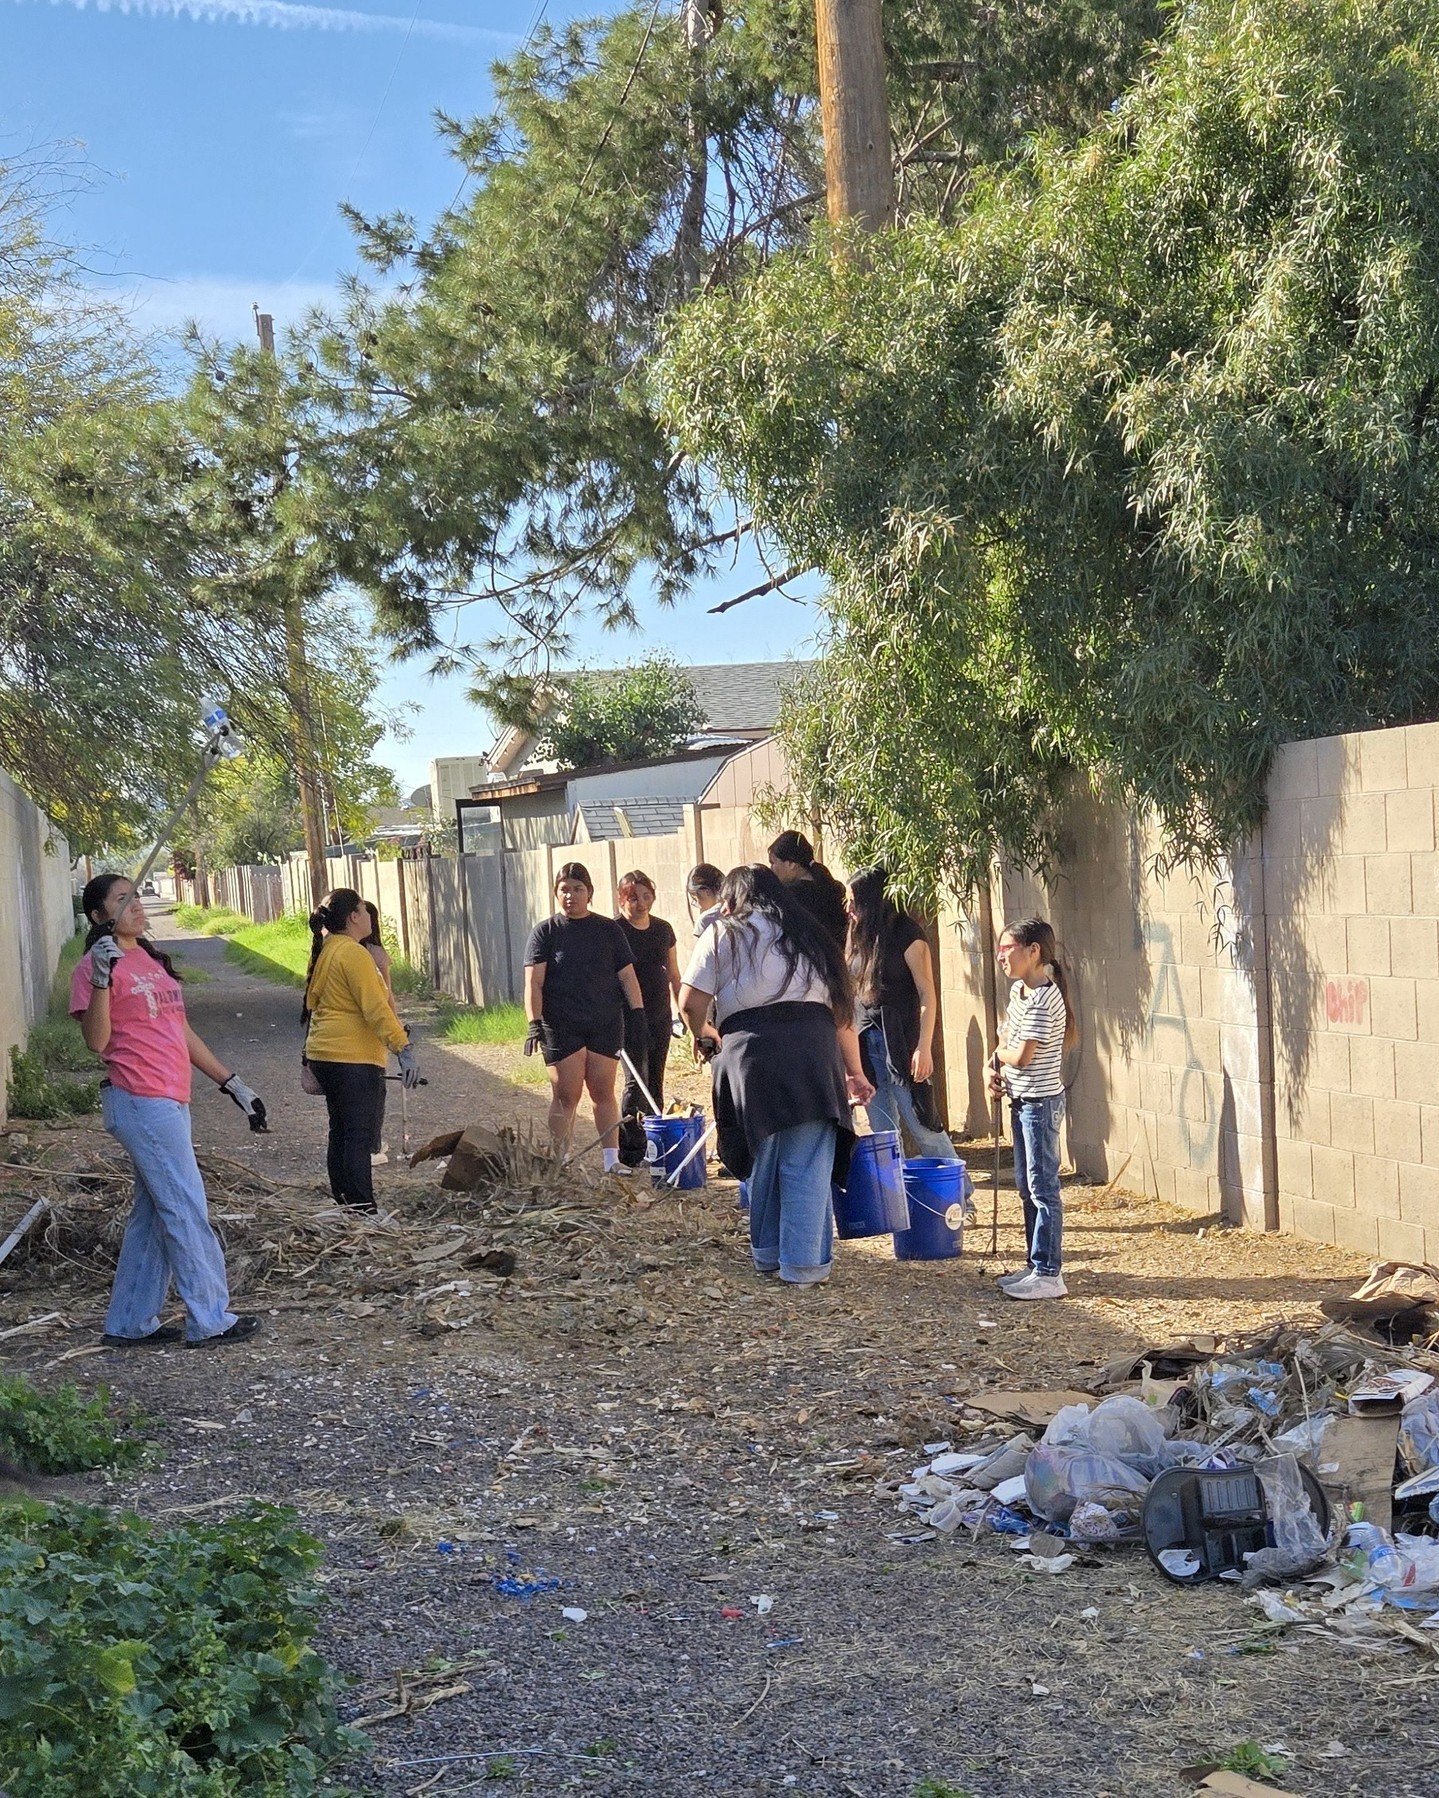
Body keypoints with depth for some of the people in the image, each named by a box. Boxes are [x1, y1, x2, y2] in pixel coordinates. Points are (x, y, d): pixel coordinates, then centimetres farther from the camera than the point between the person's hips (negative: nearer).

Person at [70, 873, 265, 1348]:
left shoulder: (152, 960, 17)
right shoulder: (96, 965, -8)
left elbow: (182, 1033, 21)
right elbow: (96, 1040, -16)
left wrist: (232, 1083, 20)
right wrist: (101, 979, -27)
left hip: (170, 1102, 9)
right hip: (140, 1100, -9)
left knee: (153, 1213, 12)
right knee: (187, 1210, -5)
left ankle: (130, 1323, 19)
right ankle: (209, 1321, 3)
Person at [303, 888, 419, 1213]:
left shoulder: (324, 952, 14)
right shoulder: (353, 953, -15)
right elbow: (376, 1008, -22)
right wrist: (404, 1048, -23)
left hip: (323, 1054, 10)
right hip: (354, 1059, -10)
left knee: (341, 1134, 14)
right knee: (361, 1137, -9)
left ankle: (343, 1205, 20)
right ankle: (362, 1210, -12)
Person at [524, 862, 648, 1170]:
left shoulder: (608, 930, 9)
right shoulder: (545, 932, 3)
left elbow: (627, 976, 9)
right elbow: (533, 982, -4)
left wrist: (638, 1016, 0)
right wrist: (534, 1024, -15)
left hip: (605, 1024, 2)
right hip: (561, 1026, -2)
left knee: (603, 1093, 5)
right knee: (565, 1095, -1)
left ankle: (612, 1158, 10)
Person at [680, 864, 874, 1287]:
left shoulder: (723, 935, 12)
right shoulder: (810, 935, 22)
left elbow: (690, 1002, 4)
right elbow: (841, 1008, 15)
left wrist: (703, 1032, 25)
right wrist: (854, 1072, 18)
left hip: (751, 1050, -1)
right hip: (813, 1048, 1)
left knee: (763, 1159, 13)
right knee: (807, 1164, 0)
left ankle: (768, 1254, 23)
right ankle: (803, 1264, -2)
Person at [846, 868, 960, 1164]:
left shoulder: (906, 935, -7)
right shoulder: (860, 937, 13)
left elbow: (927, 995, -11)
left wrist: (924, 1047, -18)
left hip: (900, 1040, -7)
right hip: (867, 1040, 7)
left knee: (920, 1124, -6)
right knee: (883, 1131, 6)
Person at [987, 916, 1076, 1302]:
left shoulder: (1043, 1000, -20)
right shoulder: (1019, 989, 9)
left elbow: (1022, 1055, -24)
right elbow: (1006, 1036, 20)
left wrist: (999, 1055, -3)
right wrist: (995, 1067, 2)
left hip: (1041, 1102, -10)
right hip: (1022, 1100, 10)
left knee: (1043, 1187, -5)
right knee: (1027, 1186, 16)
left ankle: (1049, 1276, 0)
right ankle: (1035, 1265, 25)